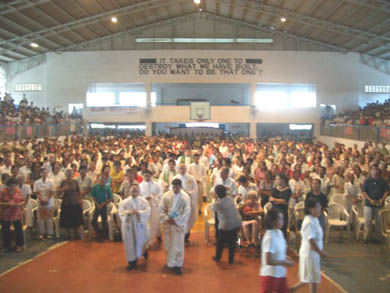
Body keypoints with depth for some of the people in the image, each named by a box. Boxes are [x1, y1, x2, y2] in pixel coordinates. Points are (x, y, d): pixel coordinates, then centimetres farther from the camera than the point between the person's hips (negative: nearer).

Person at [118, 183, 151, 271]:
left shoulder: (143, 201, -2)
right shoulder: (125, 201, -1)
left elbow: (147, 211, -11)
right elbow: (120, 211, -10)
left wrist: (138, 212, -27)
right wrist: (128, 212, -28)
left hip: (140, 224, 0)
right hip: (128, 225, 0)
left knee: (141, 241, 11)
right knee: (130, 243, 3)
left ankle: (144, 251, 46)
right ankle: (132, 261, 16)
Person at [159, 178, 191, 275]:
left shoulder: (185, 197, -8)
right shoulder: (166, 195, -4)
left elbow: (187, 212, -10)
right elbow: (161, 208, -1)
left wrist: (176, 220, -15)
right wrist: (166, 218, -15)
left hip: (179, 224, -2)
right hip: (167, 223, 2)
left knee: (178, 244, 2)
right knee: (168, 244, 11)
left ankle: (177, 265, 13)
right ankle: (170, 262, 31)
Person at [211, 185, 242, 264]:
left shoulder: (217, 203, -15)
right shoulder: (230, 198, 1)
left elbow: (212, 209, 7)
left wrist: (215, 200, 14)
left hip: (226, 225, -5)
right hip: (237, 223, 5)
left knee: (220, 241, 18)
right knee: (232, 241, 18)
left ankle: (217, 257, 33)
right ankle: (231, 259, 26)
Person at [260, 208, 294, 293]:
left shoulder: (279, 233, 1)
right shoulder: (270, 237, -24)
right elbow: (268, 261, -25)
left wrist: (285, 257, 0)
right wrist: (284, 262, -16)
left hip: (280, 273, 8)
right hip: (270, 275, -8)